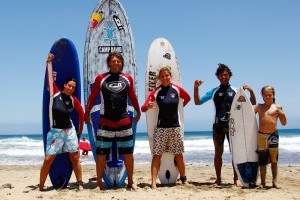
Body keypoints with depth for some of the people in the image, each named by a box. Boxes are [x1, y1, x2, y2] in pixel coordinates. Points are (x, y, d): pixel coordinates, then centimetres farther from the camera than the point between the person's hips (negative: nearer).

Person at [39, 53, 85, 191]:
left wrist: (80, 129, 18)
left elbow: (81, 113, 14)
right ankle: (41, 186, 10)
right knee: (48, 159, -4)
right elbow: (50, 78, -9)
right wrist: (49, 62, -12)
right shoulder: (55, 93, -4)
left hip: (70, 131, 3)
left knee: (75, 158, 5)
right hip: (55, 131, -2)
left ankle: (80, 184, 16)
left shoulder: (74, 100, 1)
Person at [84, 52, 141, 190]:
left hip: (124, 121, 2)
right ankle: (99, 182, 15)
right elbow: (92, 97, 5)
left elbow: (132, 97, 18)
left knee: (128, 153, 7)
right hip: (105, 122, -2)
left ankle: (130, 181, 21)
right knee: (101, 153, 2)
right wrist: (87, 113, 6)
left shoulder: (128, 78, 8)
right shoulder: (101, 78, 2)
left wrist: (138, 112, 25)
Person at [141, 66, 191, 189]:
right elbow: (143, 108, -11)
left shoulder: (177, 89, 1)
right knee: (157, 155, -6)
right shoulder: (156, 91, -4)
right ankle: (153, 182, -4)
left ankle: (184, 179, 26)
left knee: (179, 155, 9)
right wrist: (148, 106, -31)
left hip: (175, 127, 2)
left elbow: (187, 98, 21)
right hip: (161, 127, -1)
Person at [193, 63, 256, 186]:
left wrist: (251, 91, -9)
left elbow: (253, 103, 9)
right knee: (218, 153, 4)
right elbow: (197, 102, 8)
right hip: (218, 125, 1)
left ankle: (236, 179, 7)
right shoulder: (214, 92, 9)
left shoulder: (236, 91, 8)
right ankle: (218, 179, 12)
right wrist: (196, 88, -5)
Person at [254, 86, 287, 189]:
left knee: (274, 159, 4)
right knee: (262, 160, 4)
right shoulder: (259, 106, 9)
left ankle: (275, 182, 12)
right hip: (261, 135, 1)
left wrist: (282, 113, -12)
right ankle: (263, 182, 12)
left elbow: (284, 123, 5)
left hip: (273, 135, -1)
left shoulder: (277, 107, 4)